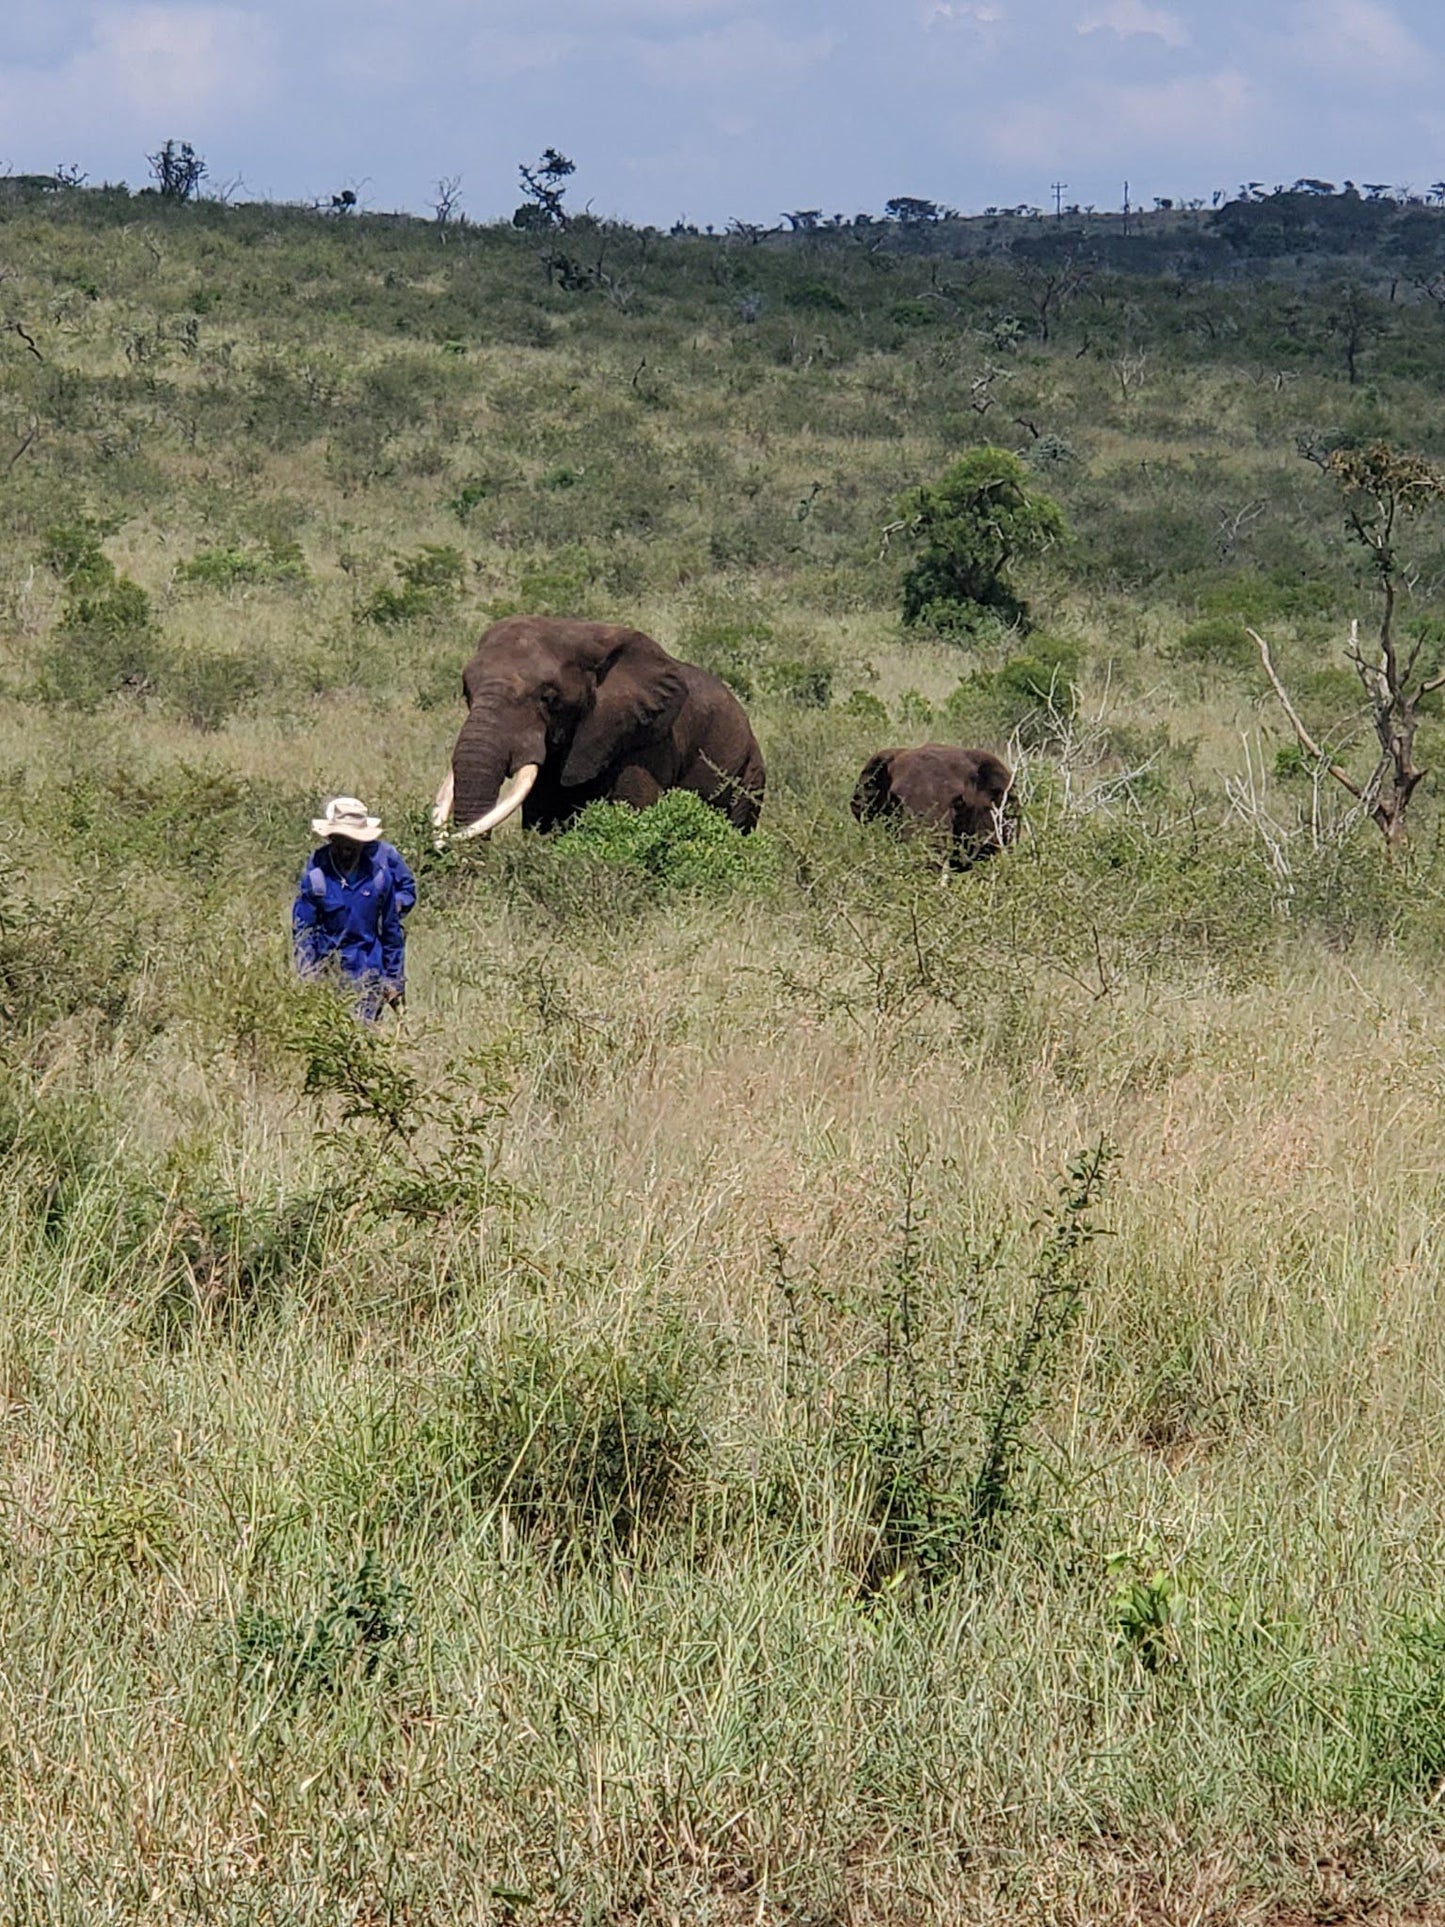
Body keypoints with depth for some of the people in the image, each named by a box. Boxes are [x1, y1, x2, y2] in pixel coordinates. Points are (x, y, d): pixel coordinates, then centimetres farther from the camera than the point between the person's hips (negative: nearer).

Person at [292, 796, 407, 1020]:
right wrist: (306, 977, -8)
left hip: (368, 967, 0)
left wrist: (395, 980, 8)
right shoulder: (316, 874, -6)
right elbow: (302, 929, -1)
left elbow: (391, 929, 6)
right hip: (326, 967, 0)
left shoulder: (380, 874, -3)